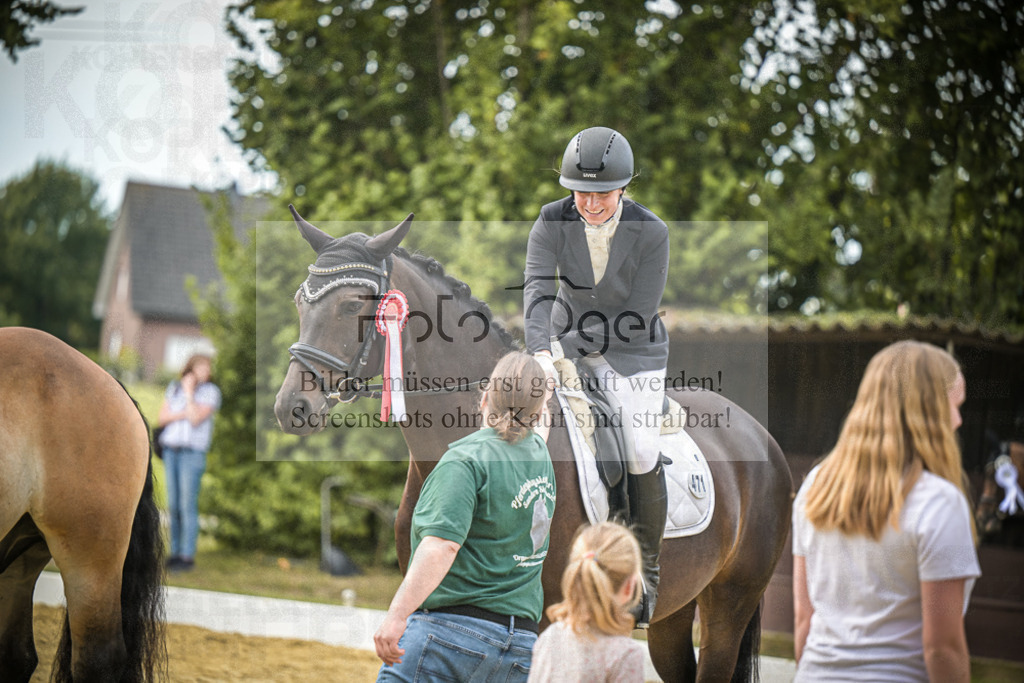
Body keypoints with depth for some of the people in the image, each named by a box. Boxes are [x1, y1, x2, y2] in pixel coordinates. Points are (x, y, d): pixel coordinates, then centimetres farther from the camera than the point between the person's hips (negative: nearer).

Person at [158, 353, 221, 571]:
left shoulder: (211, 392, -5)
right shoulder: (174, 388, 10)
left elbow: (196, 419, -16)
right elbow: (162, 418, 6)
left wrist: (190, 392, -15)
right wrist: (182, 415, -11)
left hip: (193, 452, -5)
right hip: (171, 450, 5)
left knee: (188, 505, -8)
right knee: (173, 505, 7)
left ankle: (188, 557, -4)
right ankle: (175, 553, 14)